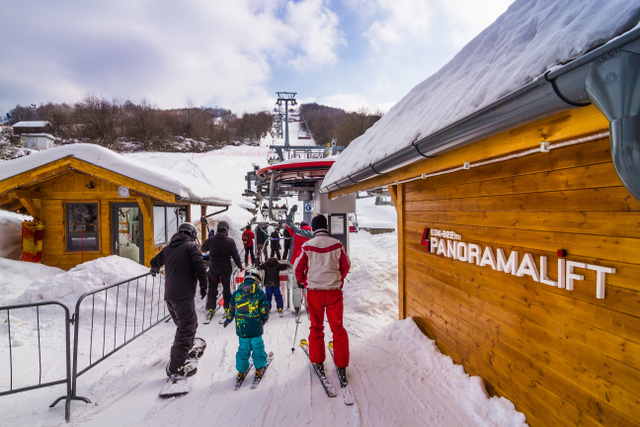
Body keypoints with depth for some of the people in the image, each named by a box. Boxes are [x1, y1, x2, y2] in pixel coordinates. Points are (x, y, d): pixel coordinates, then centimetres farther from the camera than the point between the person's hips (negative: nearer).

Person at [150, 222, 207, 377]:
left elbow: (154, 262, 33)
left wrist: (154, 270, 55)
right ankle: (176, 367, -5)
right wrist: (203, 285, -4)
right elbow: (200, 266, -14)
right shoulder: (191, 246, -3)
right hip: (184, 294, -8)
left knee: (187, 324, 25)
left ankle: (185, 349, 42)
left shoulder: (167, 248, 17)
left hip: (169, 294, 8)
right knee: (186, 328, -4)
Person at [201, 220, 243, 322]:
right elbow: (235, 256, -10)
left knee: (212, 288, 15)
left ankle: (210, 309, 19)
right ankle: (227, 308, 18)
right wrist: (240, 266, 4)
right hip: (226, 269, -1)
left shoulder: (210, 240, -10)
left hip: (213, 269, 1)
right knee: (226, 288, 12)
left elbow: (203, 249, 10)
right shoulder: (230, 241, -15)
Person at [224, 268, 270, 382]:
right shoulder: (260, 293, -8)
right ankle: (259, 368, 21)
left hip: (241, 328, 3)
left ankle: (241, 371, 22)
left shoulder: (236, 293, 1)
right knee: (257, 347, 13)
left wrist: (228, 319, 28)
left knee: (243, 348, 15)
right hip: (256, 328, -3)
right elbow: (264, 310, -5)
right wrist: (264, 319, 15)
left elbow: (231, 309, 10)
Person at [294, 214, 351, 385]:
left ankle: (318, 362, 24)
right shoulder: (336, 244, -3)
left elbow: (298, 267, 0)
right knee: (337, 327, 10)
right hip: (334, 290, 1)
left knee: (316, 326, 16)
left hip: (314, 290, 0)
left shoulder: (307, 246, -7)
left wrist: (302, 282, 19)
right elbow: (346, 265, 6)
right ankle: (341, 365, 13)